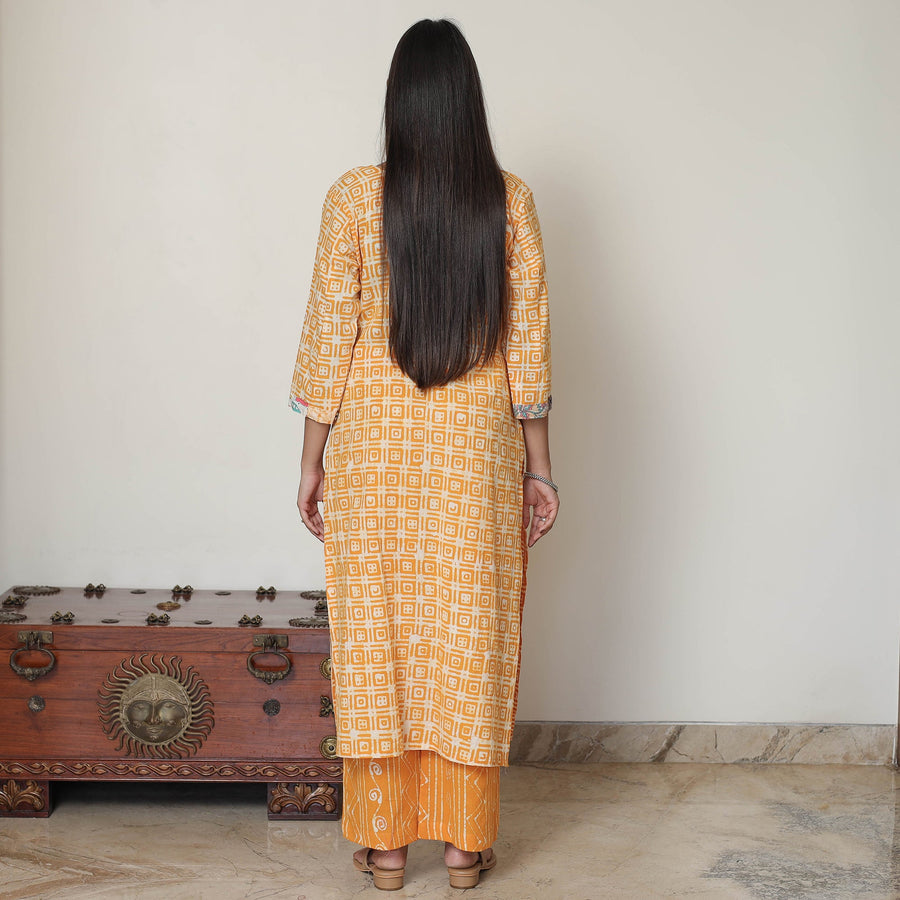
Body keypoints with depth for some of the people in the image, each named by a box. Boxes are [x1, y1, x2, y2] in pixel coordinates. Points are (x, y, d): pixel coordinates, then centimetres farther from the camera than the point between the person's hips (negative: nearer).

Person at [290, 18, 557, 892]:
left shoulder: (354, 197, -6)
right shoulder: (509, 200, -3)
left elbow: (329, 335, -5)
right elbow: (528, 343, -3)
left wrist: (312, 459, 3)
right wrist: (539, 467, 4)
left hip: (373, 444, -1)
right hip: (477, 449, 1)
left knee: (377, 635, 9)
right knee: (469, 637, 9)